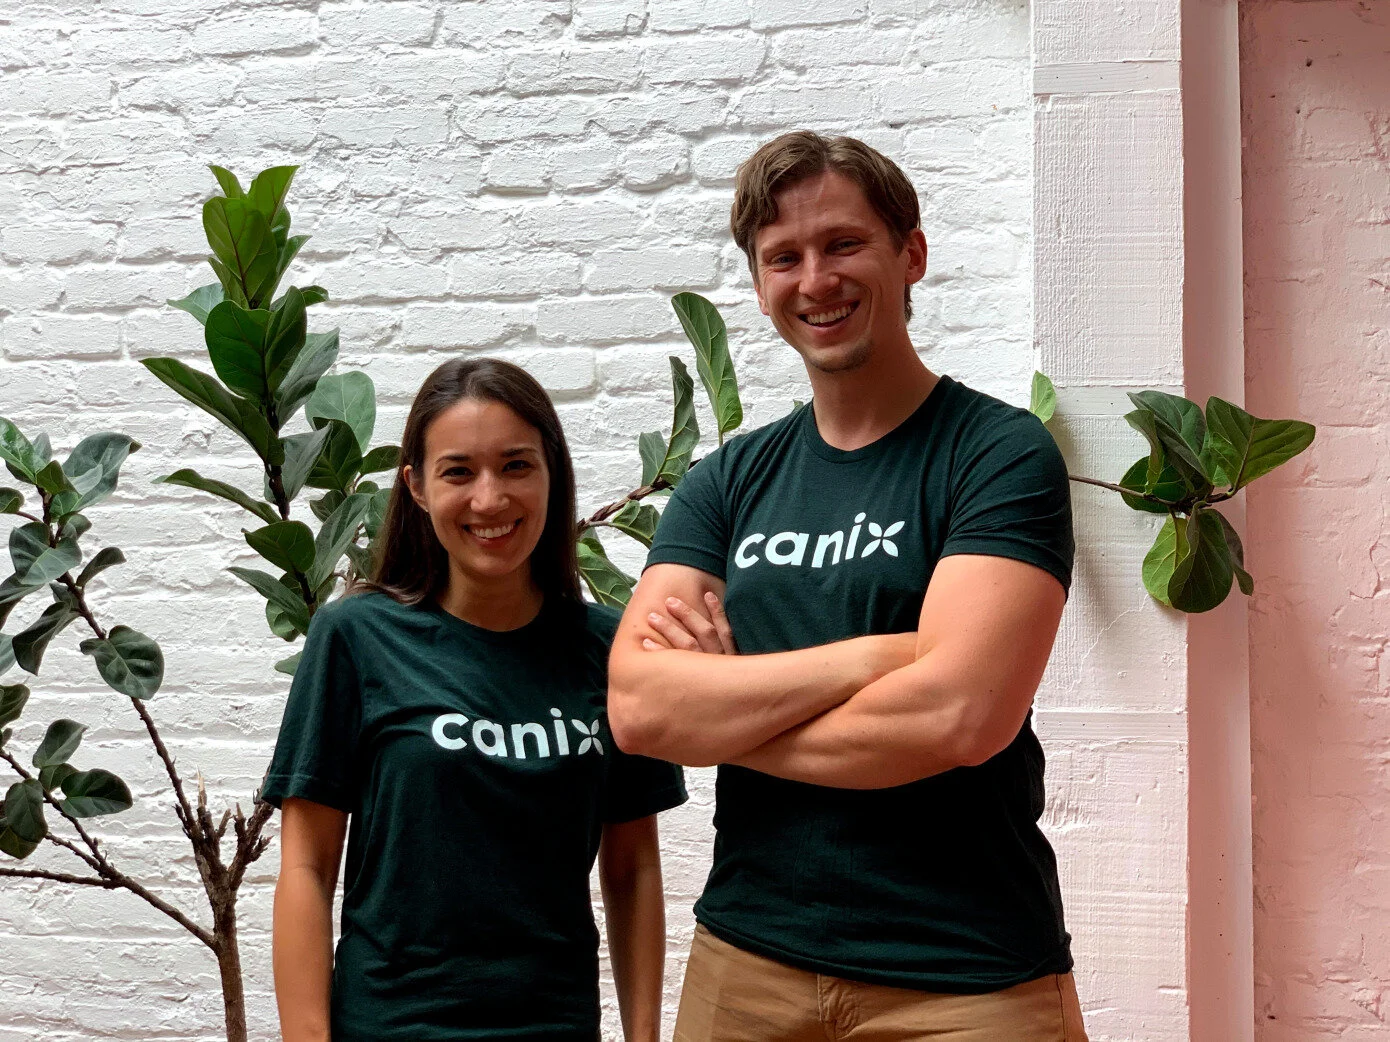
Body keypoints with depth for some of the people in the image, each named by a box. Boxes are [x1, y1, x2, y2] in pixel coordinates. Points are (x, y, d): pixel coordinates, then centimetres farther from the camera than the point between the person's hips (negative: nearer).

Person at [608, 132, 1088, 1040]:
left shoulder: (1002, 454, -9)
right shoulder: (728, 483, 5)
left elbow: (958, 714, -22)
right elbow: (636, 707, -8)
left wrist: (717, 707, -9)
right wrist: (869, 655, -18)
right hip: (746, 962, 5)